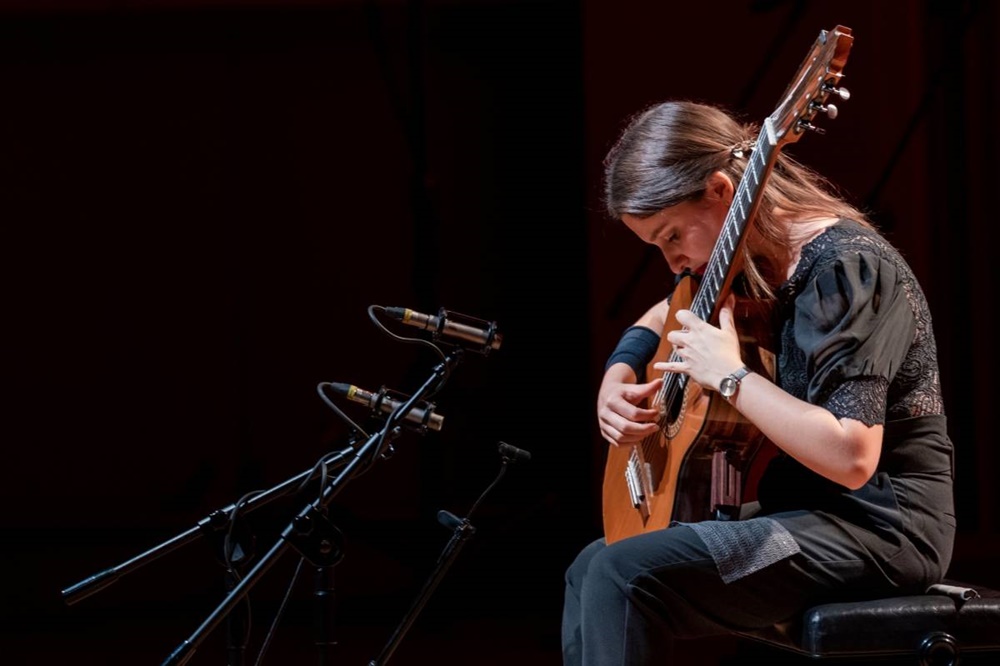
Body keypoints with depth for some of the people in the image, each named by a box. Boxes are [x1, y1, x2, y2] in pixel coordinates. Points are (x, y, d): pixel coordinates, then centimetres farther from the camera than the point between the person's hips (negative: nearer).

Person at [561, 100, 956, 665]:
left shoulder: (846, 268, -21)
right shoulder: (754, 263, 8)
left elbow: (851, 458, -31)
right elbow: (663, 318, 30)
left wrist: (730, 376, -25)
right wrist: (618, 378, 8)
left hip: (881, 528, -10)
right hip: (804, 509, 10)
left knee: (623, 578, -25)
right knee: (588, 571, 16)